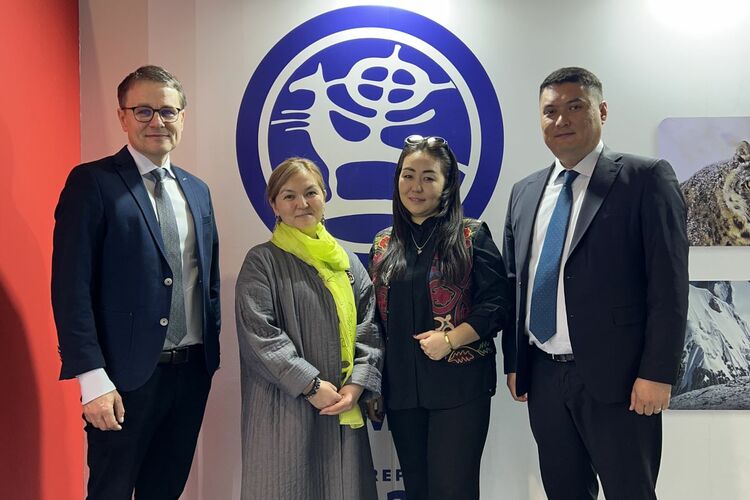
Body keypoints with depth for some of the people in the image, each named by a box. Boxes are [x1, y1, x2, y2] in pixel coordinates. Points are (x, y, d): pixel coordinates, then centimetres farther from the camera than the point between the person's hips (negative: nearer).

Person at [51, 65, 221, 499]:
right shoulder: (93, 182, -7)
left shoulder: (197, 190, 12)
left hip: (193, 370, 6)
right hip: (127, 375, -5)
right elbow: (72, 287, -13)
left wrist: (212, 353, 11)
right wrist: (93, 379, -17)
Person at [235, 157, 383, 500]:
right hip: (284, 409, -4)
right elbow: (259, 334, -11)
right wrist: (311, 385, -14)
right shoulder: (262, 261, -2)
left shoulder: (348, 263, 12)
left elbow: (368, 330, 8)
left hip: (344, 409, 4)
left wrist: (356, 385, -7)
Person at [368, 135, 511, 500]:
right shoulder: (383, 244, 9)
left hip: (460, 386, -4)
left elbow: (496, 303, -7)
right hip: (401, 390, 4)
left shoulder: (471, 236, -2)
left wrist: (450, 338, -18)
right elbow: (375, 318, 13)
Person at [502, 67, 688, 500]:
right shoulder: (525, 192, 12)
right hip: (543, 378, 5)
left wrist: (657, 373, -14)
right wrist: (514, 362, 11)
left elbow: (669, 284, -9)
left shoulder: (646, 178, -4)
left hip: (616, 379, -5)